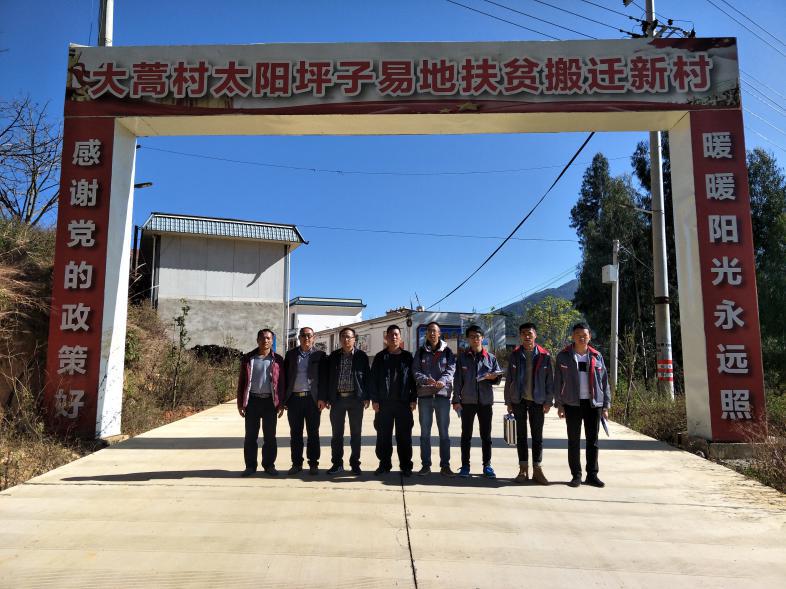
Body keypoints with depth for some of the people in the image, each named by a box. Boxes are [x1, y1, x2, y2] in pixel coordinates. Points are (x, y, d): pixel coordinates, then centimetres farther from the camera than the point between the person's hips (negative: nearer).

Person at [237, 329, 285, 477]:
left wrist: (281, 404, 0)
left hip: (270, 401, 0)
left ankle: (269, 465, 15)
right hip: (252, 400, 1)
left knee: (270, 436, 5)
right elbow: (241, 382, 7)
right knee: (250, 435, 4)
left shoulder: (277, 360, 4)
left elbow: (281, 383, 5)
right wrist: (240, 403, 2)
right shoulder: (248, 358, 6)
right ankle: (250, 466, 13)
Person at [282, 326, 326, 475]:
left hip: (312, 399, -2)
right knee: (295, 433, 7)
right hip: (294, 398, 2)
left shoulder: (319, 355, 4)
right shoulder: (291, 354, 10)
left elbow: (323, 378, 1)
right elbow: (285, 376, 8)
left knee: (313, 433, 4)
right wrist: (284, 399, 2)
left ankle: (313, 464, 12)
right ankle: (296, 464, 17)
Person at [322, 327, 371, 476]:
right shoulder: (333, 356, 6)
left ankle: (355, 463, 16)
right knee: (337, 433, 6)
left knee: (356, 433, 6)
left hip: (356, 398, -1)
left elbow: (367, 377, 1)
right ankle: (337, 463, 16)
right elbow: (327, 377, 6)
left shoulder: (361, 356, 2)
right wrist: (323, 397, 1)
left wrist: (367, 398, -4)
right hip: (337, 398, 2)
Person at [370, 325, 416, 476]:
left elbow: (413, 378, 6)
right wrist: (374, 400, -3)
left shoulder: (407, 357, 8)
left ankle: (406, 466, 11)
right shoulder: (380, 357, 8)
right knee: (383, 435, 5)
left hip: (403, 402, 0)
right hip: (384, 402, 1)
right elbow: (374, 379, 5)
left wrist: (413, 399, -1)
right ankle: (384, 464, 15)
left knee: (404, 436, 3)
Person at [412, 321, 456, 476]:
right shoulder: (420, 352, 8)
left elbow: (451, 370, -6)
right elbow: (415, 371, -2)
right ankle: (426, 465, 15)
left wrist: (442, 381, -26)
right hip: (424, 395, 1)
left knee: (444, 431, 4)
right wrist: (427, 379, -22)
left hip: (442, 394, -1)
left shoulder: (447, 352, 6)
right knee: (425, 431, 7)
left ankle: (445, 465, 11)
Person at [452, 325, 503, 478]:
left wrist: (493, 377, -14)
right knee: (466, 435, 6)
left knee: (486, 435, 8)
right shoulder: (462, 358, 3)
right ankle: (465, 465, 14)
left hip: (485, 402, 1)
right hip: (467, 402, -1)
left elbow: (498, 378, 9)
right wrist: (456, 400, -5)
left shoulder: (491, 358, 6)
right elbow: (457, 380, 1)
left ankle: (487, 465, 18)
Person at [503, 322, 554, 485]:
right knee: (521, 435, 7)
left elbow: (550, 380, 1)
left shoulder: (544, 356, -1)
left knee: (537, 435, 4)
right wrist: (508, 401, 2)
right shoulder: (515, 355, 2)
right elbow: (508, 380, 5)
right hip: (519, 400, 1)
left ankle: (537, 469, 13)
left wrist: (548, 401, -4)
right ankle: (523, 470, 14)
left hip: (537, 400, -1)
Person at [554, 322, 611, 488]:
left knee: (593, 440, 7)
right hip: (572, 404, -2)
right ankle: (576, 475, 13)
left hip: (594, 404, 2)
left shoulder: (596, 356, 6)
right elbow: (558, 382, 1)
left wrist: (606, 406, 3)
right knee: (574, 440, 4)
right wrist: (559, 404, -5)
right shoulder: (563, 356, 0)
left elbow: (604, 381, 8)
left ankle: (592, 475, 17)